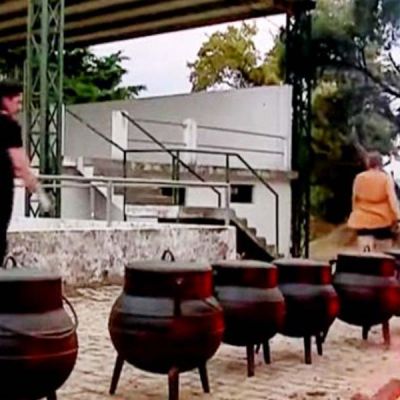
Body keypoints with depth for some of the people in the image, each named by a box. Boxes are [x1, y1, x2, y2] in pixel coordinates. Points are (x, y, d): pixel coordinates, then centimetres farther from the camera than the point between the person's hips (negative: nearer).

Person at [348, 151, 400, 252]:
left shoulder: (359, 178, 3)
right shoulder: (386, 178, -5)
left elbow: (355, 198, 10)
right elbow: (392, 198, -11)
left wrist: (356, 214, 23)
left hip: (363, 220, 1)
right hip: (382, 220, -1)